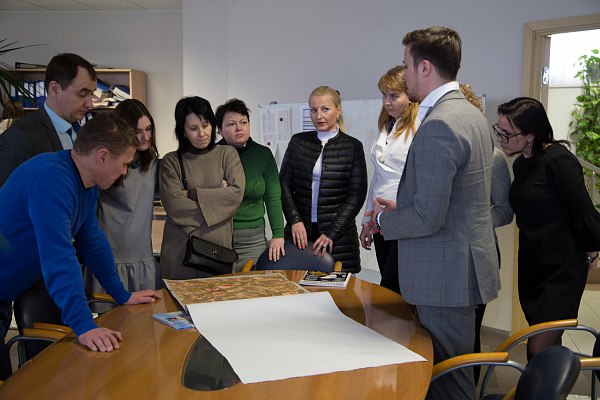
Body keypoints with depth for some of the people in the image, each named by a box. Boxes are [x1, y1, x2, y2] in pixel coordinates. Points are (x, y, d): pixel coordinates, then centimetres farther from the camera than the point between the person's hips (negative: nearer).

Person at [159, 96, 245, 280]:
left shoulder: (227, 154, 8)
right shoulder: (171, 161, 4)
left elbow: (237, 193, -5)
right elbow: (173, 204, -8)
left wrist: (193, 194, -6)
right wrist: (218, 196, -7)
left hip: (220, 245, 1)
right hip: (180, 249, -1)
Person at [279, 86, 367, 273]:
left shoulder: (353, 147, 1)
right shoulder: (298, 141, 8)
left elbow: (357, 195, -3)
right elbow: (284, 183, 7)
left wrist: (332, 233, -10)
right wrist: (294, 220, -7)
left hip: (338, 238, -2)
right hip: (299, 232, 2)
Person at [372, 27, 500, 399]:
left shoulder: (438, 125, -22)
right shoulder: (472, 114, 11)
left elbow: (427, 217, -24)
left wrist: (383, 218, -5)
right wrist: (402, 207, 12)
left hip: (445, 276, -10)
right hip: (467, 266, 10)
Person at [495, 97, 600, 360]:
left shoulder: (559, 160, -18)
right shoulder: (521, 164, 8)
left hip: (562, 269, -8)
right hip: (531, 266, 8)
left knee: (539, 350, -6)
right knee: (548, 347, 18)